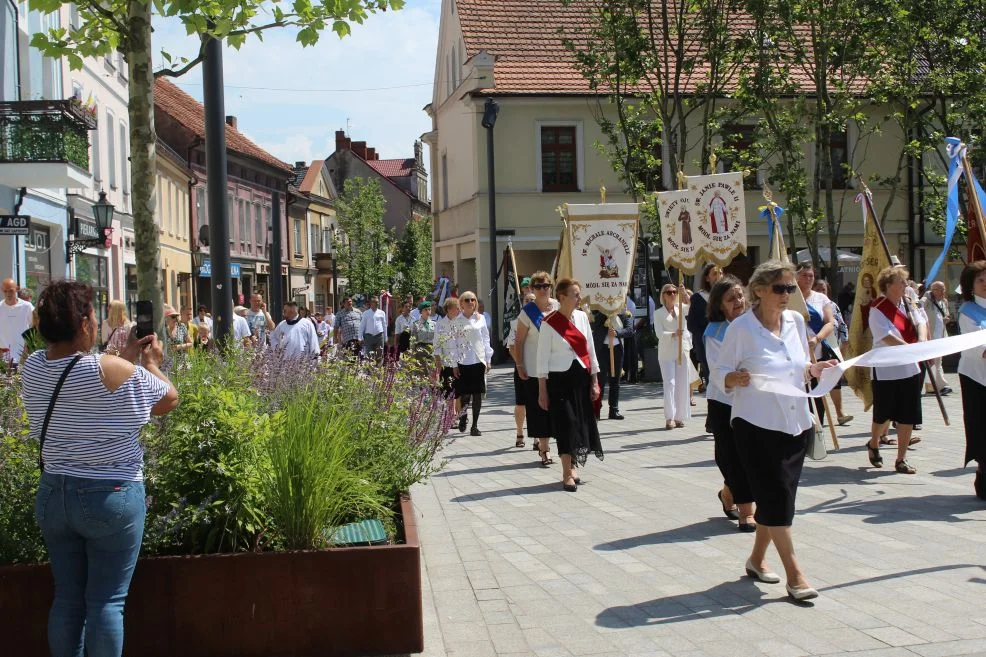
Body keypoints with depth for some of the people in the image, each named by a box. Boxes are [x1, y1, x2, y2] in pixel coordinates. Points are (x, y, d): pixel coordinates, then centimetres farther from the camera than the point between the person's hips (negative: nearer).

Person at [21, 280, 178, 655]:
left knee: (67, 597, 14)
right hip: (109, 497, -6)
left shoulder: (33, 367, -1)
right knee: (106, 601, 2)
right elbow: (168, 401, -4)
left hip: (52, 494, 6)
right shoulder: (114, 370, -19)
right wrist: (150, 364, 12)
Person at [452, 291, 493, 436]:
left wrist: (488, 360, 6)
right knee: (465, 394, -4)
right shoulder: (457, 321, 1)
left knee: (478, 394, 1)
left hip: (478, 361, 2)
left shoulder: (480, 318, 8)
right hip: (463, 362, -2)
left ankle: (475, 426, 8)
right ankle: (462, 415, 24)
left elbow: (486, 339, 10)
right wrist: (454, 365, -3)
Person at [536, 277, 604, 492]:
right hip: (559, 378, -5)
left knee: (581, 422, 8)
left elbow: (590, 351, 11)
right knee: (566, 423, -7)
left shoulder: (582, 317, 6)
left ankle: (572, 467, 23)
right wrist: (542, 391, -7)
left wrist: (594, 382, 8)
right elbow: (542, 358, -6)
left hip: (581, 377, 5)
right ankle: (567, 475, -2)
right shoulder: (549, 323, -8)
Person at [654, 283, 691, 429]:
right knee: (670, 383, -11)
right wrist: (673, 334, -26)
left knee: (682, 384, 3)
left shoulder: (680, 309, 12)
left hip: (682, 350, 3)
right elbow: (659, 333, -9)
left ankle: (679, 417, 10)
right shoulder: (658, 313, 3)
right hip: (666, 352, -3)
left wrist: (684, 293, -14)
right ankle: (669, 417, -11)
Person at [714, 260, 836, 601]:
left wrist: (815, 369, -3)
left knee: (778, 496, 12)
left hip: (795, 423, 6)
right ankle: (794, 574, -3)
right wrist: (736, 378, -28)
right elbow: (720, 372, -7)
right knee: (776, 496, -7)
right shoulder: (741, 327, -10)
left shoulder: (796, 321, 7)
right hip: (757, 424, -6)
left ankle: (757, 557, 29)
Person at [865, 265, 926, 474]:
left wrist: (922, 341, -22)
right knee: (883, 415, 8)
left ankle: (901, 459, 13)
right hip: (886, 371, -6)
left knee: (908, 417, 4)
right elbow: (887, 337, -20)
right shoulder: (877, 310, -12)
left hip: (910, 369, 6)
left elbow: (920, 322, -2)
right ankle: (873, 445, 37)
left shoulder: (908, 304, 8)